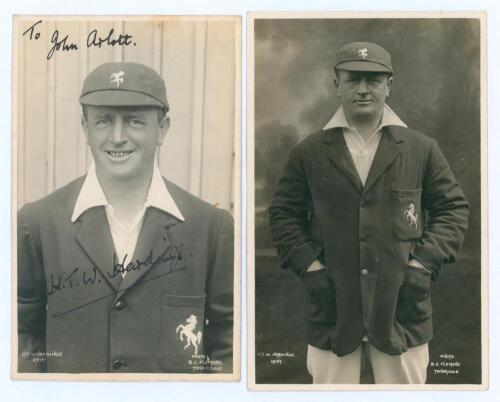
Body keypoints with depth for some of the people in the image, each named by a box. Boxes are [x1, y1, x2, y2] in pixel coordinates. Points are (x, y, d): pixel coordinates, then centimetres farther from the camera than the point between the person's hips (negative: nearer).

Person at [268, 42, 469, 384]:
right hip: (332, 304, 0)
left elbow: (454, 207, 8)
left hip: (401, 303, 0)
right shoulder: (308, 152, 4)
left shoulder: (422, 148, 4)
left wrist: (425, 260, -4)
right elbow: (284, 213, 9)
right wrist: (307, 264, -3)